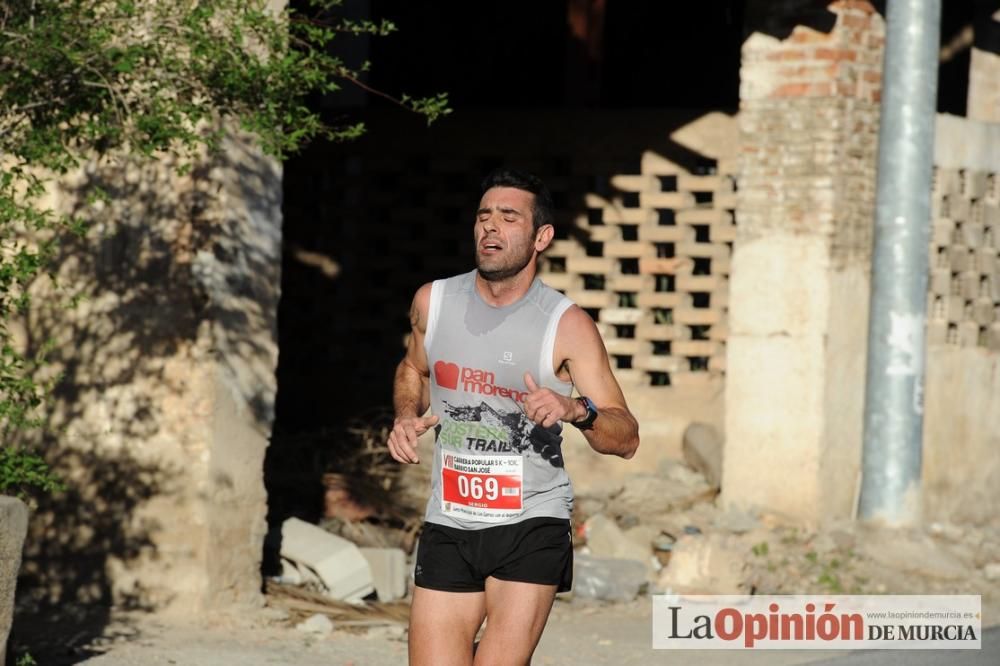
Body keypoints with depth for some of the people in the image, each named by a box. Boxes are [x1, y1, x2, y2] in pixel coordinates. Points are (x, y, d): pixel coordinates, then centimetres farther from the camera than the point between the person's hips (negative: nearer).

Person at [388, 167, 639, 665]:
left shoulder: (567, 325, -8)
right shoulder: (433, 301, 3)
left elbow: (626, 438, -9)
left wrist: (577, 411, -29)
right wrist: (407, 416, 5)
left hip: (531, 528, -3)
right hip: (448, 526, 3)